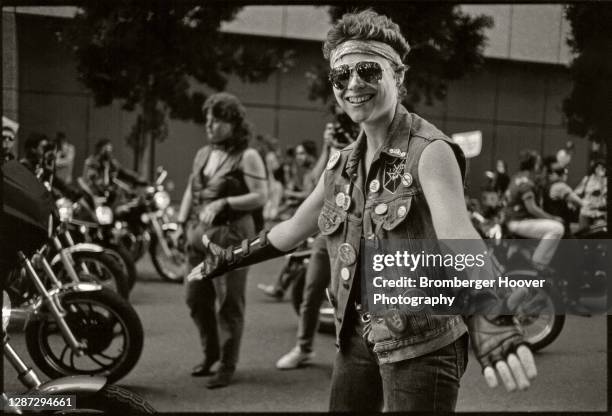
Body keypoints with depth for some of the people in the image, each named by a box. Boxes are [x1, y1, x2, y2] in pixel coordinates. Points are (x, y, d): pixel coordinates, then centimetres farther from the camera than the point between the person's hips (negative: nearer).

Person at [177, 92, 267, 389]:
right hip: (199, 234, 7)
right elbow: (190, 191, 19)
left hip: (232, 235, -7)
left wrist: (223, 202, -21)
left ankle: (227, 365, 9)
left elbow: (260, 197, -13)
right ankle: (210, 353, 32)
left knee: (229, 303, -2)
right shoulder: (202, 154, 15)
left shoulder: (247, 157, -6)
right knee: (196, 298, 12)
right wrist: (181, 223, 9)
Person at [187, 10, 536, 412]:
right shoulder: (343, 164, 5)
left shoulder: (429, 152, -15)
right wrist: (230, 258, 24)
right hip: (358, 338, 6)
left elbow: (458, 235, -32)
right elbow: (294, 228, 19)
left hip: (422, 344, -6)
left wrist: (490, 321, -49)